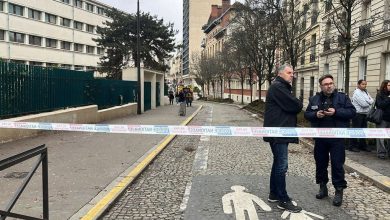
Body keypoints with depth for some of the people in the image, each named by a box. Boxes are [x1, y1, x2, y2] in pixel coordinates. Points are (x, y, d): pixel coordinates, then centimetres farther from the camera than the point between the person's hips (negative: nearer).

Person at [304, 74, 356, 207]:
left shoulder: (342, 97, 2)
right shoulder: (314, 99, 8)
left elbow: (352, 112, -5)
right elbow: (306, 114, 9)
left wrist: (336, 112, -18)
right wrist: (315, 114, -12)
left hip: (336, 137, -3)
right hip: (320, 137, 3)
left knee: (337, 164, -1)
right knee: (320, 163, 11)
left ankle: (339, 191, 10)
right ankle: (323, 187, 27)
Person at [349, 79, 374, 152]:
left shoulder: (365, 92, 15)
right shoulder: (357, 92, -12)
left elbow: (372, 101, 8)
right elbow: (363, 104, -18)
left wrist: (367, 102, -9)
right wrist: (369, 102, -1)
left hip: (365, 114, 8)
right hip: (358, 114, -8)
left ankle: (362, 145, 22)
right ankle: (352, 146, 2)